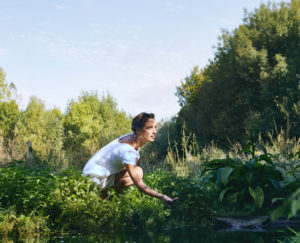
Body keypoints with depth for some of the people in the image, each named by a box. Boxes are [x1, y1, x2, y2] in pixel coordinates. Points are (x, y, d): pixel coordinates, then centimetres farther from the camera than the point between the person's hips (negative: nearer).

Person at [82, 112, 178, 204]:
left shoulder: (133, 137, -5)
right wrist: (162, 197, -43)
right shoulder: (127, 150, -32)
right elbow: (140, 185, -35)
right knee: (137, 172, -23)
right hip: (95, 178, -10)